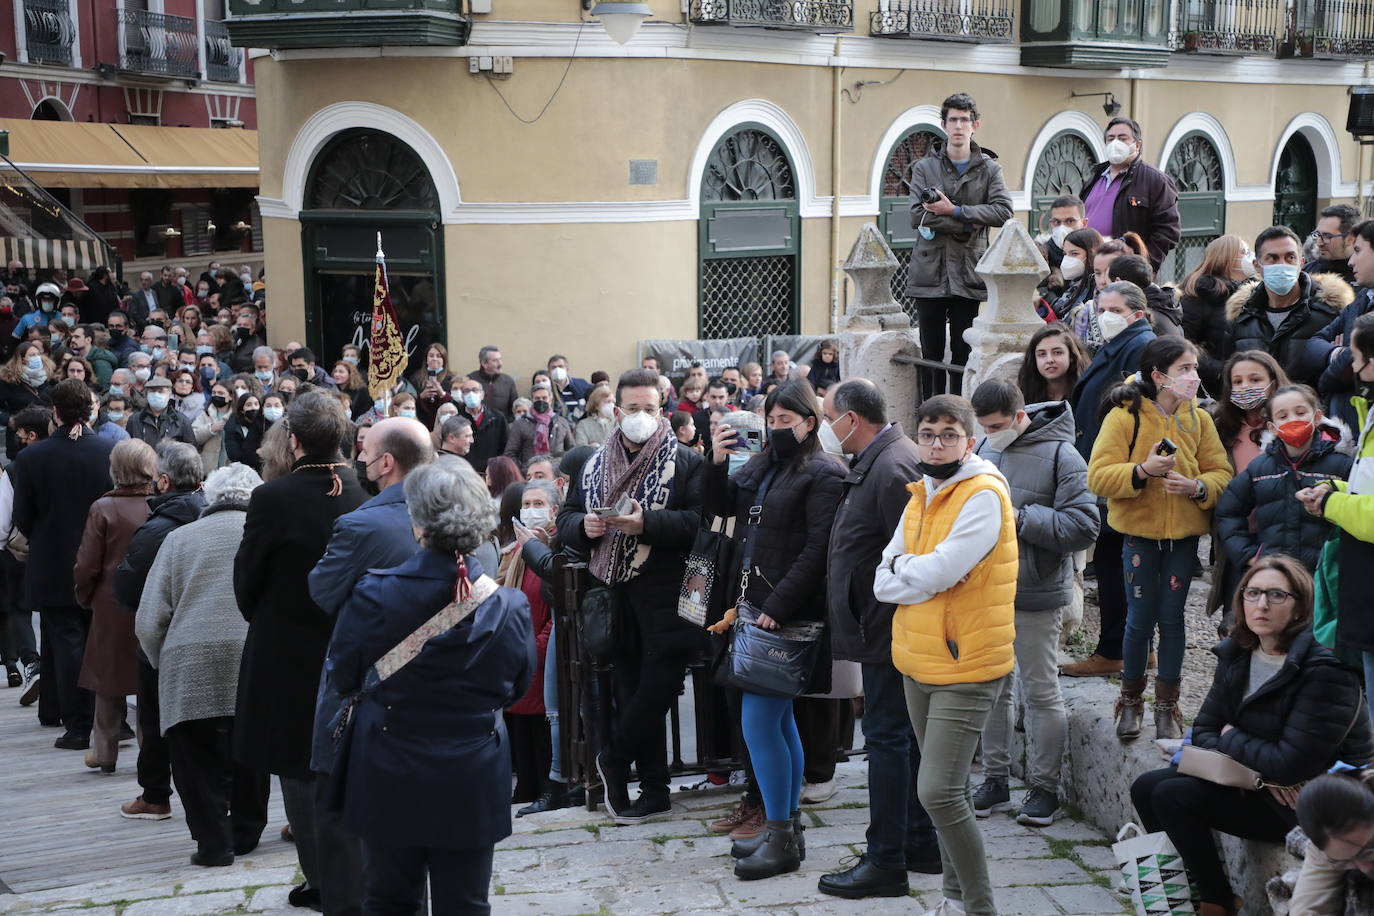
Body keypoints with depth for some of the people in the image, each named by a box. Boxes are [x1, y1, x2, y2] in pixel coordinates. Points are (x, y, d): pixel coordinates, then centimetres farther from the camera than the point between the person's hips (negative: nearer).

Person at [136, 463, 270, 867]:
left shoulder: (179, 538, 13)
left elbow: (149, 622, 8)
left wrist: (164, 666, 22)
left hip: (189, 666, -1)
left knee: (197, 758, 7)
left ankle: (213, 839, 2)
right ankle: (245, 834, 27)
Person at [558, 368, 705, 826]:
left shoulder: (685, 462, -1)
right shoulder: (595, 464, 15)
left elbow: (699, 520, -12)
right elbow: (566, 517, 16)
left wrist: (646, 523, -23)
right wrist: (584, 526, -7)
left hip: (666, 599, -5)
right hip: (616, 596, 5)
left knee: (654, 689, -8)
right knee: (635, 692, 9)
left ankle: (613, 758, 16)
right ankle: (654, 792, 17)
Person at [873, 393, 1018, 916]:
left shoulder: (983, 495, -14)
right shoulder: (921, 496, 10)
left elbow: (938, 571, -23)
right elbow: (882, 583, 4)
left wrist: (902, 567, -4)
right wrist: (922, 576, -13)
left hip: (965, 668, -8)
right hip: (918, 663, 8)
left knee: (938, 792, -13)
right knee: (942, 790, 16)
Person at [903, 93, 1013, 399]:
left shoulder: (989, 169, 10)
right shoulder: (924, 167, 8)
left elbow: (1003, 211, -7)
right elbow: (917, 217, -6)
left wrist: (954, 211, -13)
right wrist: (967, 225, -11)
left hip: (968, 272, 0)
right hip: (930, 271, 0)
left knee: (964, 352, 0)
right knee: (931, 353, 2)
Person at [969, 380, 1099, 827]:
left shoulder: (1060, 455, -12)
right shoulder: (985, 449, 6)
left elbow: (1084, 526, -18)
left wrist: (1020, 518, -21)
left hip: (1036, 596, -6)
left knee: (1040, 691, 4)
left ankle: (1045, 786, 15)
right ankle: (995, 779, 25)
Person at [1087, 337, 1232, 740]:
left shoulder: (1199, 419, 3)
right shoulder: (1124, 417, -9)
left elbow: (1221, 472, 2)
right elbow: (1099, 476, -14)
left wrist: (1198, 486, -19)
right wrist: (1143, 471, -28)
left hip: (1184, 534, 3)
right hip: (1139, 531, -3)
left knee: (1172, 617, 8)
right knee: (1140, 617, 4)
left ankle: (1167, 706, 20)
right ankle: (1131, 700, 23)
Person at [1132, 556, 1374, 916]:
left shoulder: (1325, 670, -23)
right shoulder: (1237, 654, 1)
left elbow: (1292, 765, -26)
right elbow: (1204, 731, 2)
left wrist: (1230, 739, -9)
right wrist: (1260, 768, -17)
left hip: (1309, 803, -8)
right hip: (1254, 779, 8)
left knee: (1172, 797, -18)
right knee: (1145, 788, -1)